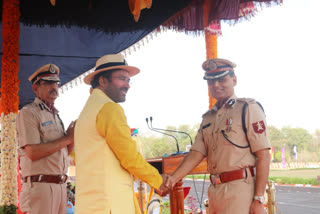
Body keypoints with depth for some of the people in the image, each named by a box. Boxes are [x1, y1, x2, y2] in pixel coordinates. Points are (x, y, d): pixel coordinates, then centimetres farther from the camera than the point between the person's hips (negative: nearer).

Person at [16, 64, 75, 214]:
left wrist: (73, 135, -1)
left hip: (60, 185, 8)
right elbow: (33, 152, -17)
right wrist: (67, 138, -11)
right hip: (40, 185, -8)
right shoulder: (28, 113, -6)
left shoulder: (55, 115, 19)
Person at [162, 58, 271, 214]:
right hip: (215, 190, 7)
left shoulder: (248, 109, -2)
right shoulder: (208, 117, 18)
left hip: (240, 189, -6)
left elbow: (263, 156, -8)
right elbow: (196, 154, 11)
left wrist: (259, 199, -14)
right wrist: (173, 178, -6)